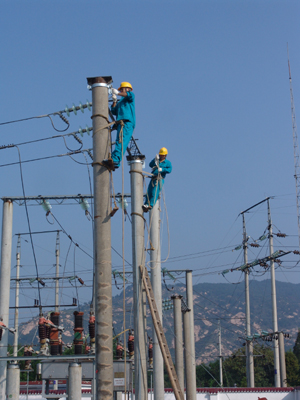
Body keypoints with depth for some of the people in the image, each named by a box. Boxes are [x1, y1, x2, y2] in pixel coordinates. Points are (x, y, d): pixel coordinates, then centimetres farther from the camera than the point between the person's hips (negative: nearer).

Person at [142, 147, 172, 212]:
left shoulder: (167, 162, 11)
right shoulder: (156, 160, 24)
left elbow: (169, 170, -6)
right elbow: (150, 165, 7)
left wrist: (162, 169, -18)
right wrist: (155, 160, -6)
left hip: (160, 179, -5)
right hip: (153, 179, 5)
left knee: (155, 192, -18)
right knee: (149, 192, -3)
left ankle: (151, 205, -25)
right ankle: (146, 205, -6)